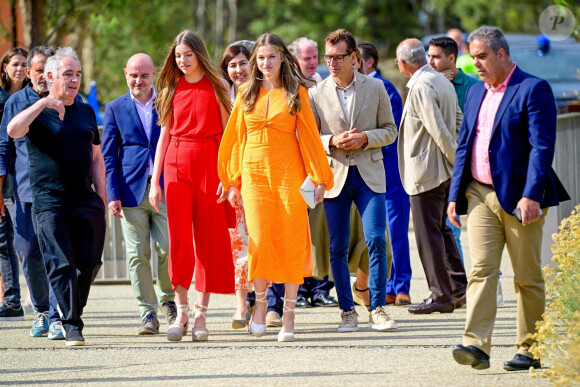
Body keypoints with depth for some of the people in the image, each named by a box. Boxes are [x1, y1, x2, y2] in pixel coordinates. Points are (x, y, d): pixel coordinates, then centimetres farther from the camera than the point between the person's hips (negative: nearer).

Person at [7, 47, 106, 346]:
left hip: (86, 202, 5)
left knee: (90, 263, 4)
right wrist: (43, 103, -25)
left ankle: (73, 310, 24)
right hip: (50, 203, -5)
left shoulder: (86, 112, 17)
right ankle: (71, 325, -9)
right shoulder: (37, 112, 2)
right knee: (61, 265, -10)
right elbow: (13, 131, -20)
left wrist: (102, 197, 12)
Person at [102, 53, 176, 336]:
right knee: (137, 254, -2)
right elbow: (108, 156, 6)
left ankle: (168, 299, 20)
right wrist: (112, 194, -4)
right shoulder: (115, 109, 8)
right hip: (132, 190, 0)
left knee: (167, 249, -6)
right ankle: (148, 314, 4)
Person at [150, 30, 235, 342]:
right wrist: (154, 181, 6)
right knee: (180, 238, -5)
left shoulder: (216, 87, 2)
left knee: (209, 239, -1)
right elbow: (164, 134, 11)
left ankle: (200, 314, 4)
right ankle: (181, 313, 0)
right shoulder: (172, 89, 10)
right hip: (177, 165, 2)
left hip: (209, 166, -2)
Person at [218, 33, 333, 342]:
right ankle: (260, 301, 15)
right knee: (260, 241, -7)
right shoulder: (248, 94, 10)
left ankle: (288, 316, 4)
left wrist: (319, 178, -1)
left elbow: (308, 135, 3)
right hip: (254, 174, 1)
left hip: (289, 174, -1)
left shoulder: (296, 92, 4)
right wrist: (233, 182, 10)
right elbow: (236, 137, 13)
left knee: (291, 243, -2)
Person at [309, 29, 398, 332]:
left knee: (376, 240, -10)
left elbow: (390, 130, 7)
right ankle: (347, 311, 12)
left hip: (369, 174, -1)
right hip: (334, 176, 1)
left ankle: (378, 309, -2)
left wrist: (365, 138, -11)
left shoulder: (375, 88, 4)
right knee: (338, 248, 2)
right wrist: (332, 141, -12)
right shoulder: (317, 94, 3)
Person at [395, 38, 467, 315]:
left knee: (428, 234, -2)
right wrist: (456, 160, 16)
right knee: (440, 229, 18)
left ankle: (441, 296, 2)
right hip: (443, 170, 9)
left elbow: (438, 129, -23)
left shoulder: (420, 88, -19)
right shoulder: (442, 81, 11)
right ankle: (459, 289, 19)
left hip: (426, 171, -9)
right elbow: (458, 119, 19)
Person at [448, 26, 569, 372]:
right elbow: (464, 145, 19)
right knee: (481, 269, -7)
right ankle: (477, 345, -14)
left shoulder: (533, 90, -7)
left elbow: (542, 147, -14)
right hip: (480, 195, 6)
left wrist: (531, 195, -22)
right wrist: (455, 194, 13)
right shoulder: (476, 92, 15)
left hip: (518, 197, -5)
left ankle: (530, 351, 10)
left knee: (528, 276, 2)